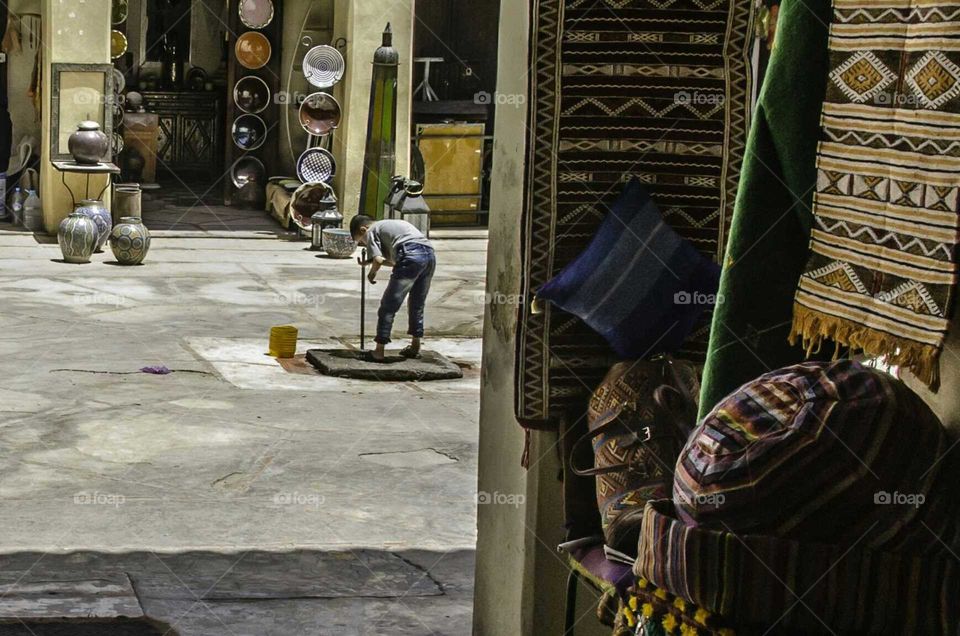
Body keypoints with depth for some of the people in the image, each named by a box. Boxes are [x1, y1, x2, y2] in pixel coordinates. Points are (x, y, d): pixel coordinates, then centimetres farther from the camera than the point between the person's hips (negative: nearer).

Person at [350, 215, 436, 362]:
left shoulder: (371, 231, 14)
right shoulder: (391, 224, 38)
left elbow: (378, 259, -1)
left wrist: (372, 273, 18)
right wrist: (370, 261, 35)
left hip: (411, 256, -8)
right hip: (430, 254, 8)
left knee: (388, 305, 0)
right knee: (417, 304, 24)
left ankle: (379, 351, 0)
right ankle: (415, 347, 31)